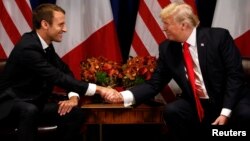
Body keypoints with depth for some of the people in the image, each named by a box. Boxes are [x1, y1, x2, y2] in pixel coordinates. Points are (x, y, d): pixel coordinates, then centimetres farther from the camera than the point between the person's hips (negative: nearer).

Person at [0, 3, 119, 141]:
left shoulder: (46, 43, 1)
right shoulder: (28, 48, -26)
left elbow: (65, 71, 7)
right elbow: (57, 77, -31)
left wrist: (73, 97, -13)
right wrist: (98, 89, -31)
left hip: (34, 101, 8)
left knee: (75, 113, -7)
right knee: (30, 111, -40)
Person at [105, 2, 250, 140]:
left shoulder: (218, 37, -13)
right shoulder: (167, 48, -2)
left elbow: (235, 75, -14)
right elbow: (154, 84, 0)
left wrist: (225, 111, -23)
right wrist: (124, 96, -16)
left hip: (232, 101, -3)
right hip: (197, 105, 3)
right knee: (171, 111, -24)